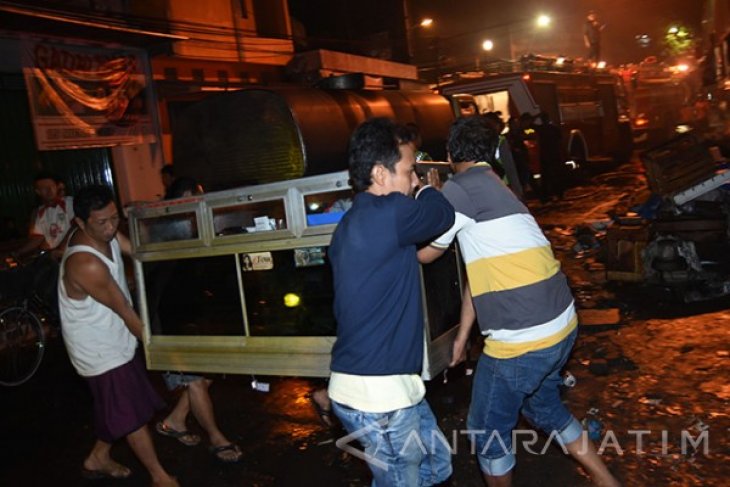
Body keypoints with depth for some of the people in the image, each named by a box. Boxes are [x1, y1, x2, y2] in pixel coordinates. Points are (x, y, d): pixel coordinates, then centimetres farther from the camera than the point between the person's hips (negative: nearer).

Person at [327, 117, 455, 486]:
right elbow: (442, 214, -4)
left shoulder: (354, 223, 11)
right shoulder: (388, 213, -21)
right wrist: (428, 189, 16)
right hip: (376, 393, -10)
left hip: (388, 385, 10)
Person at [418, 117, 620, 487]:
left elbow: (426, 253, 3)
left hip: (522, 339, -9)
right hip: (562, 323, 9)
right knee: (543, 407, 32)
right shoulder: (495, 188, 17)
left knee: (488, 430, 15)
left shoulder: (459, 189, -10)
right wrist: (462, 335, 25)